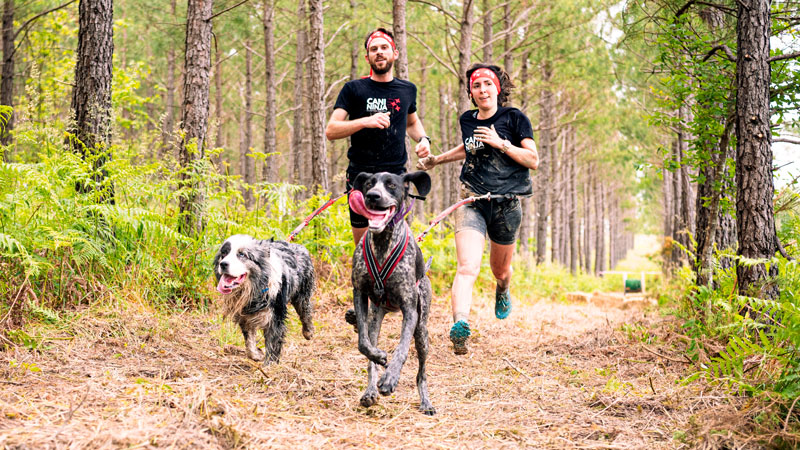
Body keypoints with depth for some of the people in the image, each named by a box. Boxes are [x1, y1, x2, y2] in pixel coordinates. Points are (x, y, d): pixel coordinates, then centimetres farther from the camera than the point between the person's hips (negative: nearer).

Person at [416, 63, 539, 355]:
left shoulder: (514, 118, -2)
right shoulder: (467, 120, 10)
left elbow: (533, 160, -5)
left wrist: (501, 144, -14)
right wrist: (436, 160, 30)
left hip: (506, 203, -1)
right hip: (472, 200, 1)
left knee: (500, 270, 19)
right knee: (467, 268, -21)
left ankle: (502, 291, 56)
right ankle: (460, 324, -37)